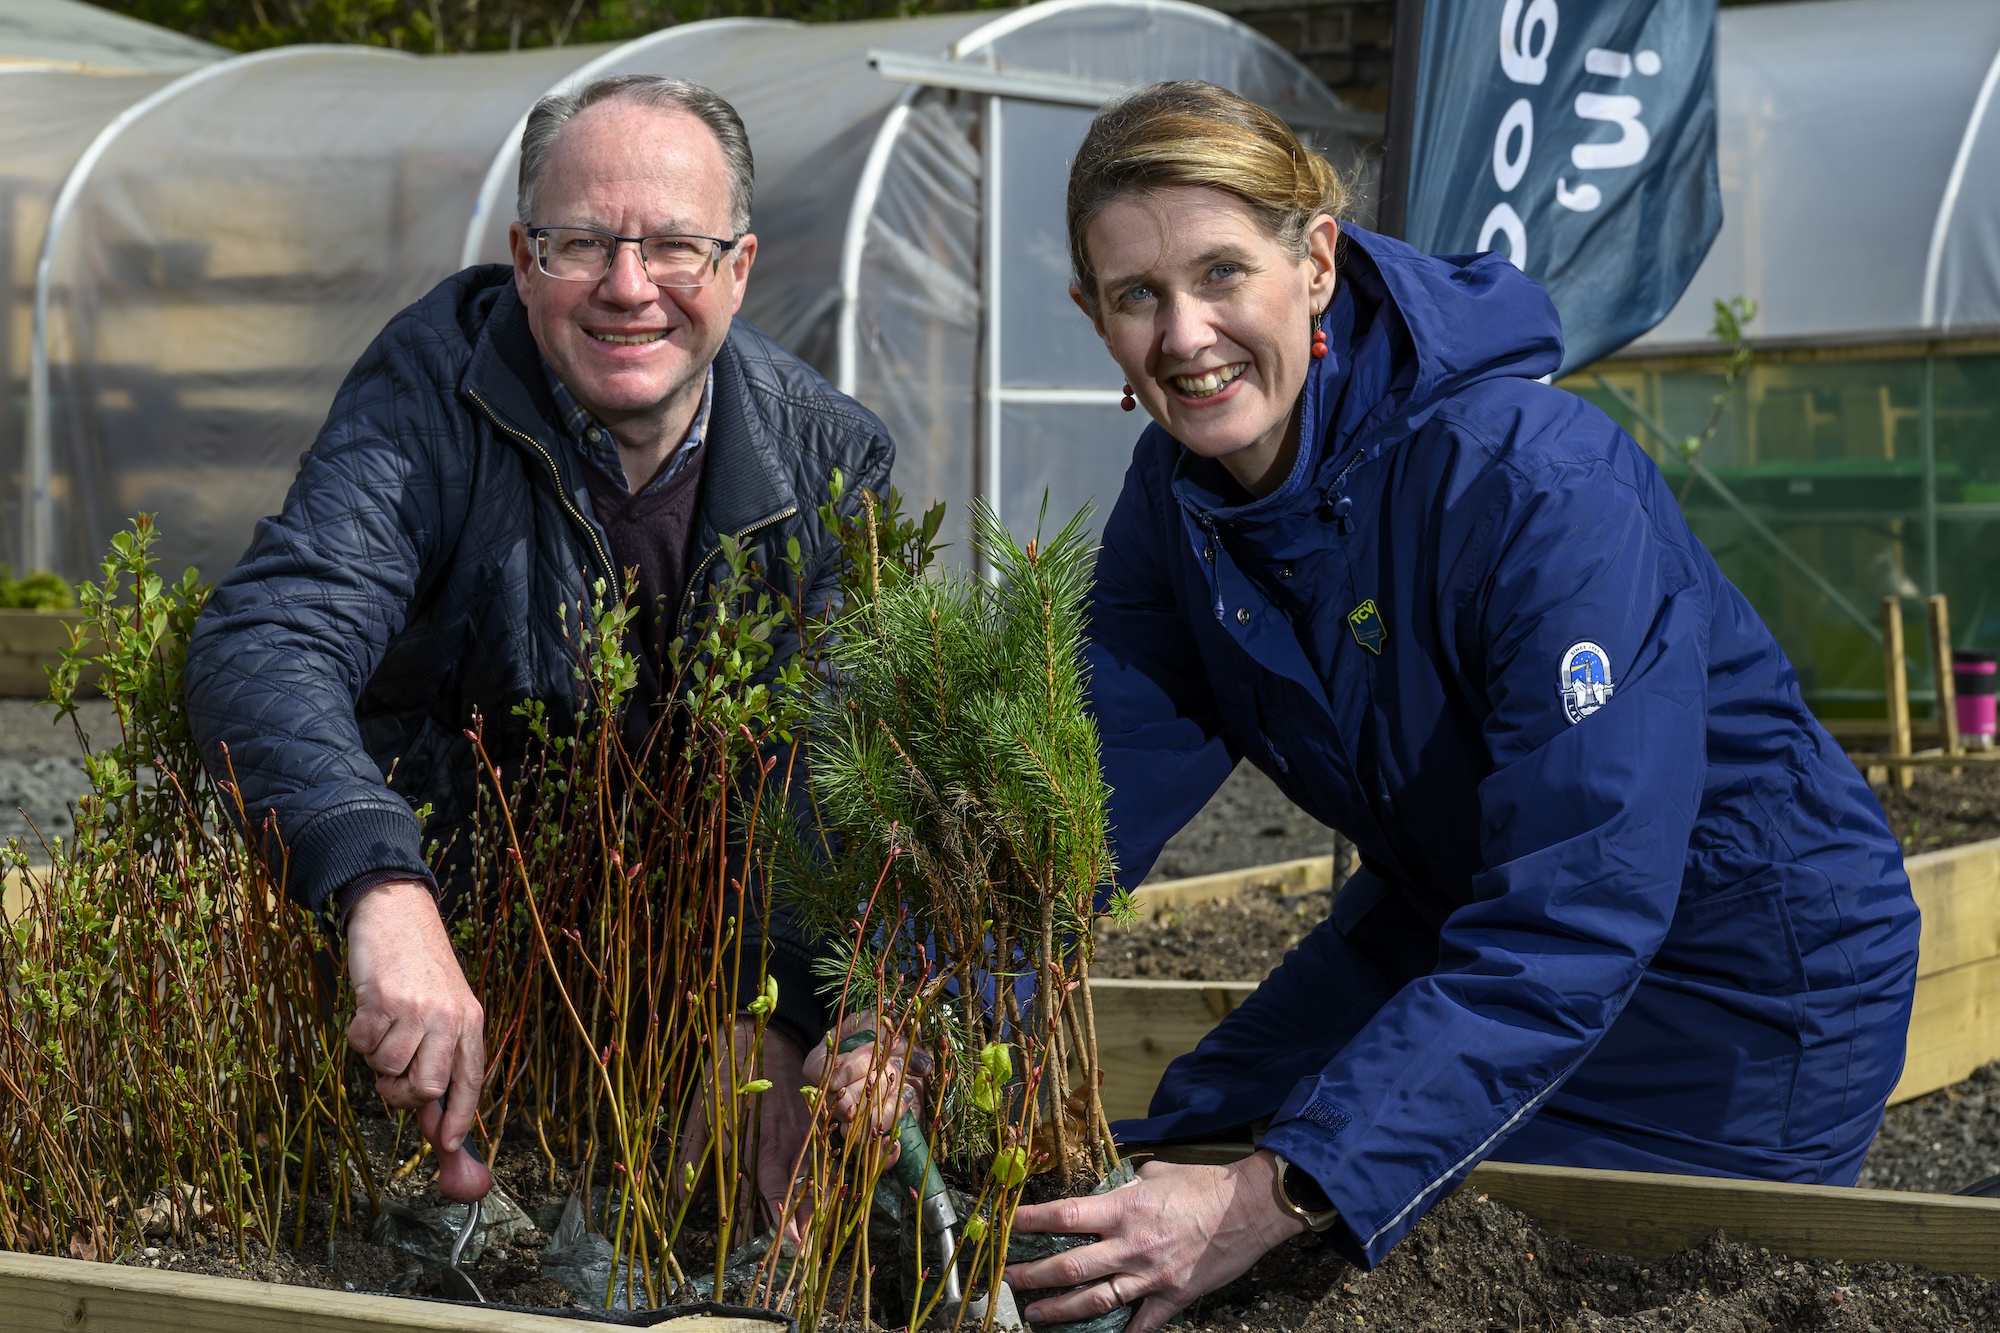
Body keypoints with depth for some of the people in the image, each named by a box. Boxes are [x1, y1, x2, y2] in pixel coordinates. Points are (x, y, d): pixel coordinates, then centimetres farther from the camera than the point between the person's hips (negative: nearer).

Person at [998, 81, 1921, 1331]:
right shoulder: (1179, 491, -10)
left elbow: (1571, 923, -40)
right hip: (1448, 927, 7)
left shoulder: (1537, 483, -34)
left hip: (1734, 982, -7)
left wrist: (1278, 1199, -49)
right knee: (1189, 1141, 5)